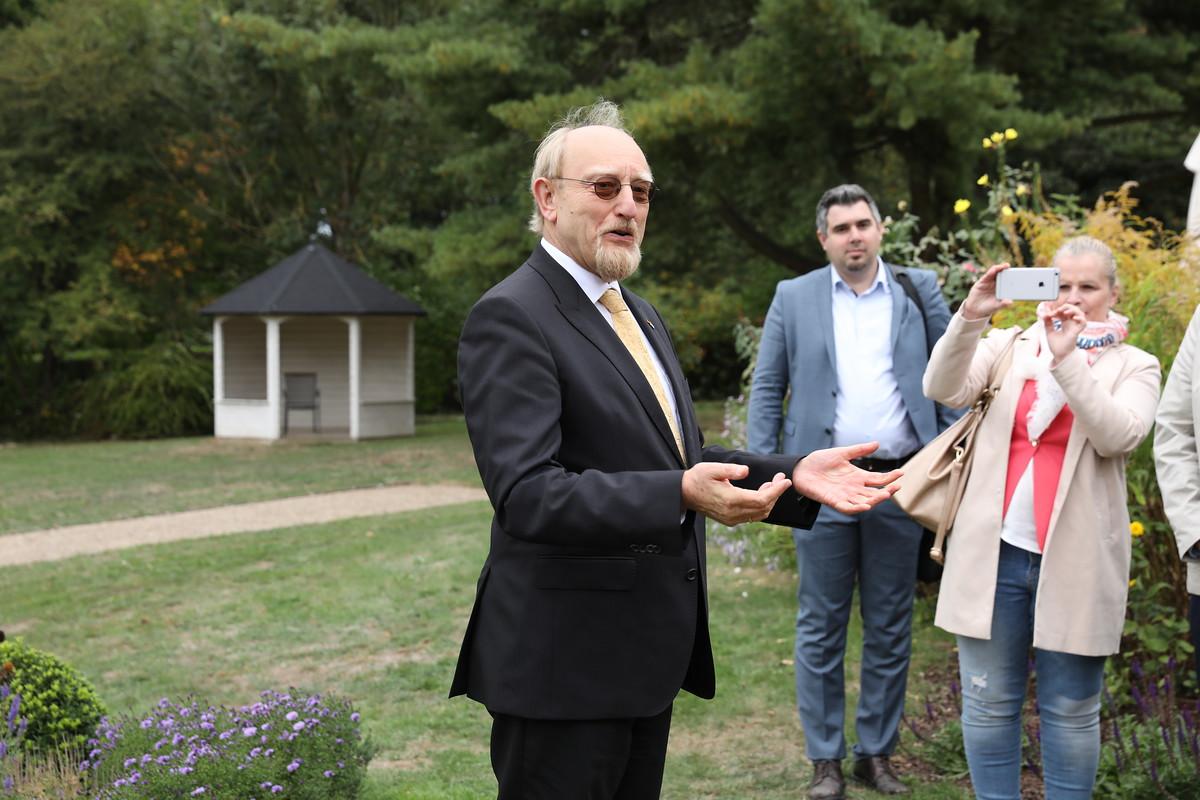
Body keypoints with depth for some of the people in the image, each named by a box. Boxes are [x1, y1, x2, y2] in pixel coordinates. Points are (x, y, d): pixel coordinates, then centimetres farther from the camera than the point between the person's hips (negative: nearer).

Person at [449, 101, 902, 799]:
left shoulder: (638, 313, 16)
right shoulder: (511, 317, -15)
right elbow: (527, 492, -25)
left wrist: (795, 478, 2)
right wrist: (682, 494, -35)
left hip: (648, 656, 9)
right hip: (566, 661, -9)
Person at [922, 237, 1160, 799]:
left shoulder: (1133, 367, 5)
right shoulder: (1011, 345, 9)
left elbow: (1118, 436, -14)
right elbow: (945, 390, -7)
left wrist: (1068, 357, -20)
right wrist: (969, 317, -20)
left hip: (1075, 560, -1)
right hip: (997, 550, 2)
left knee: (1071, 710, 6)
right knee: (988, 701, 8)